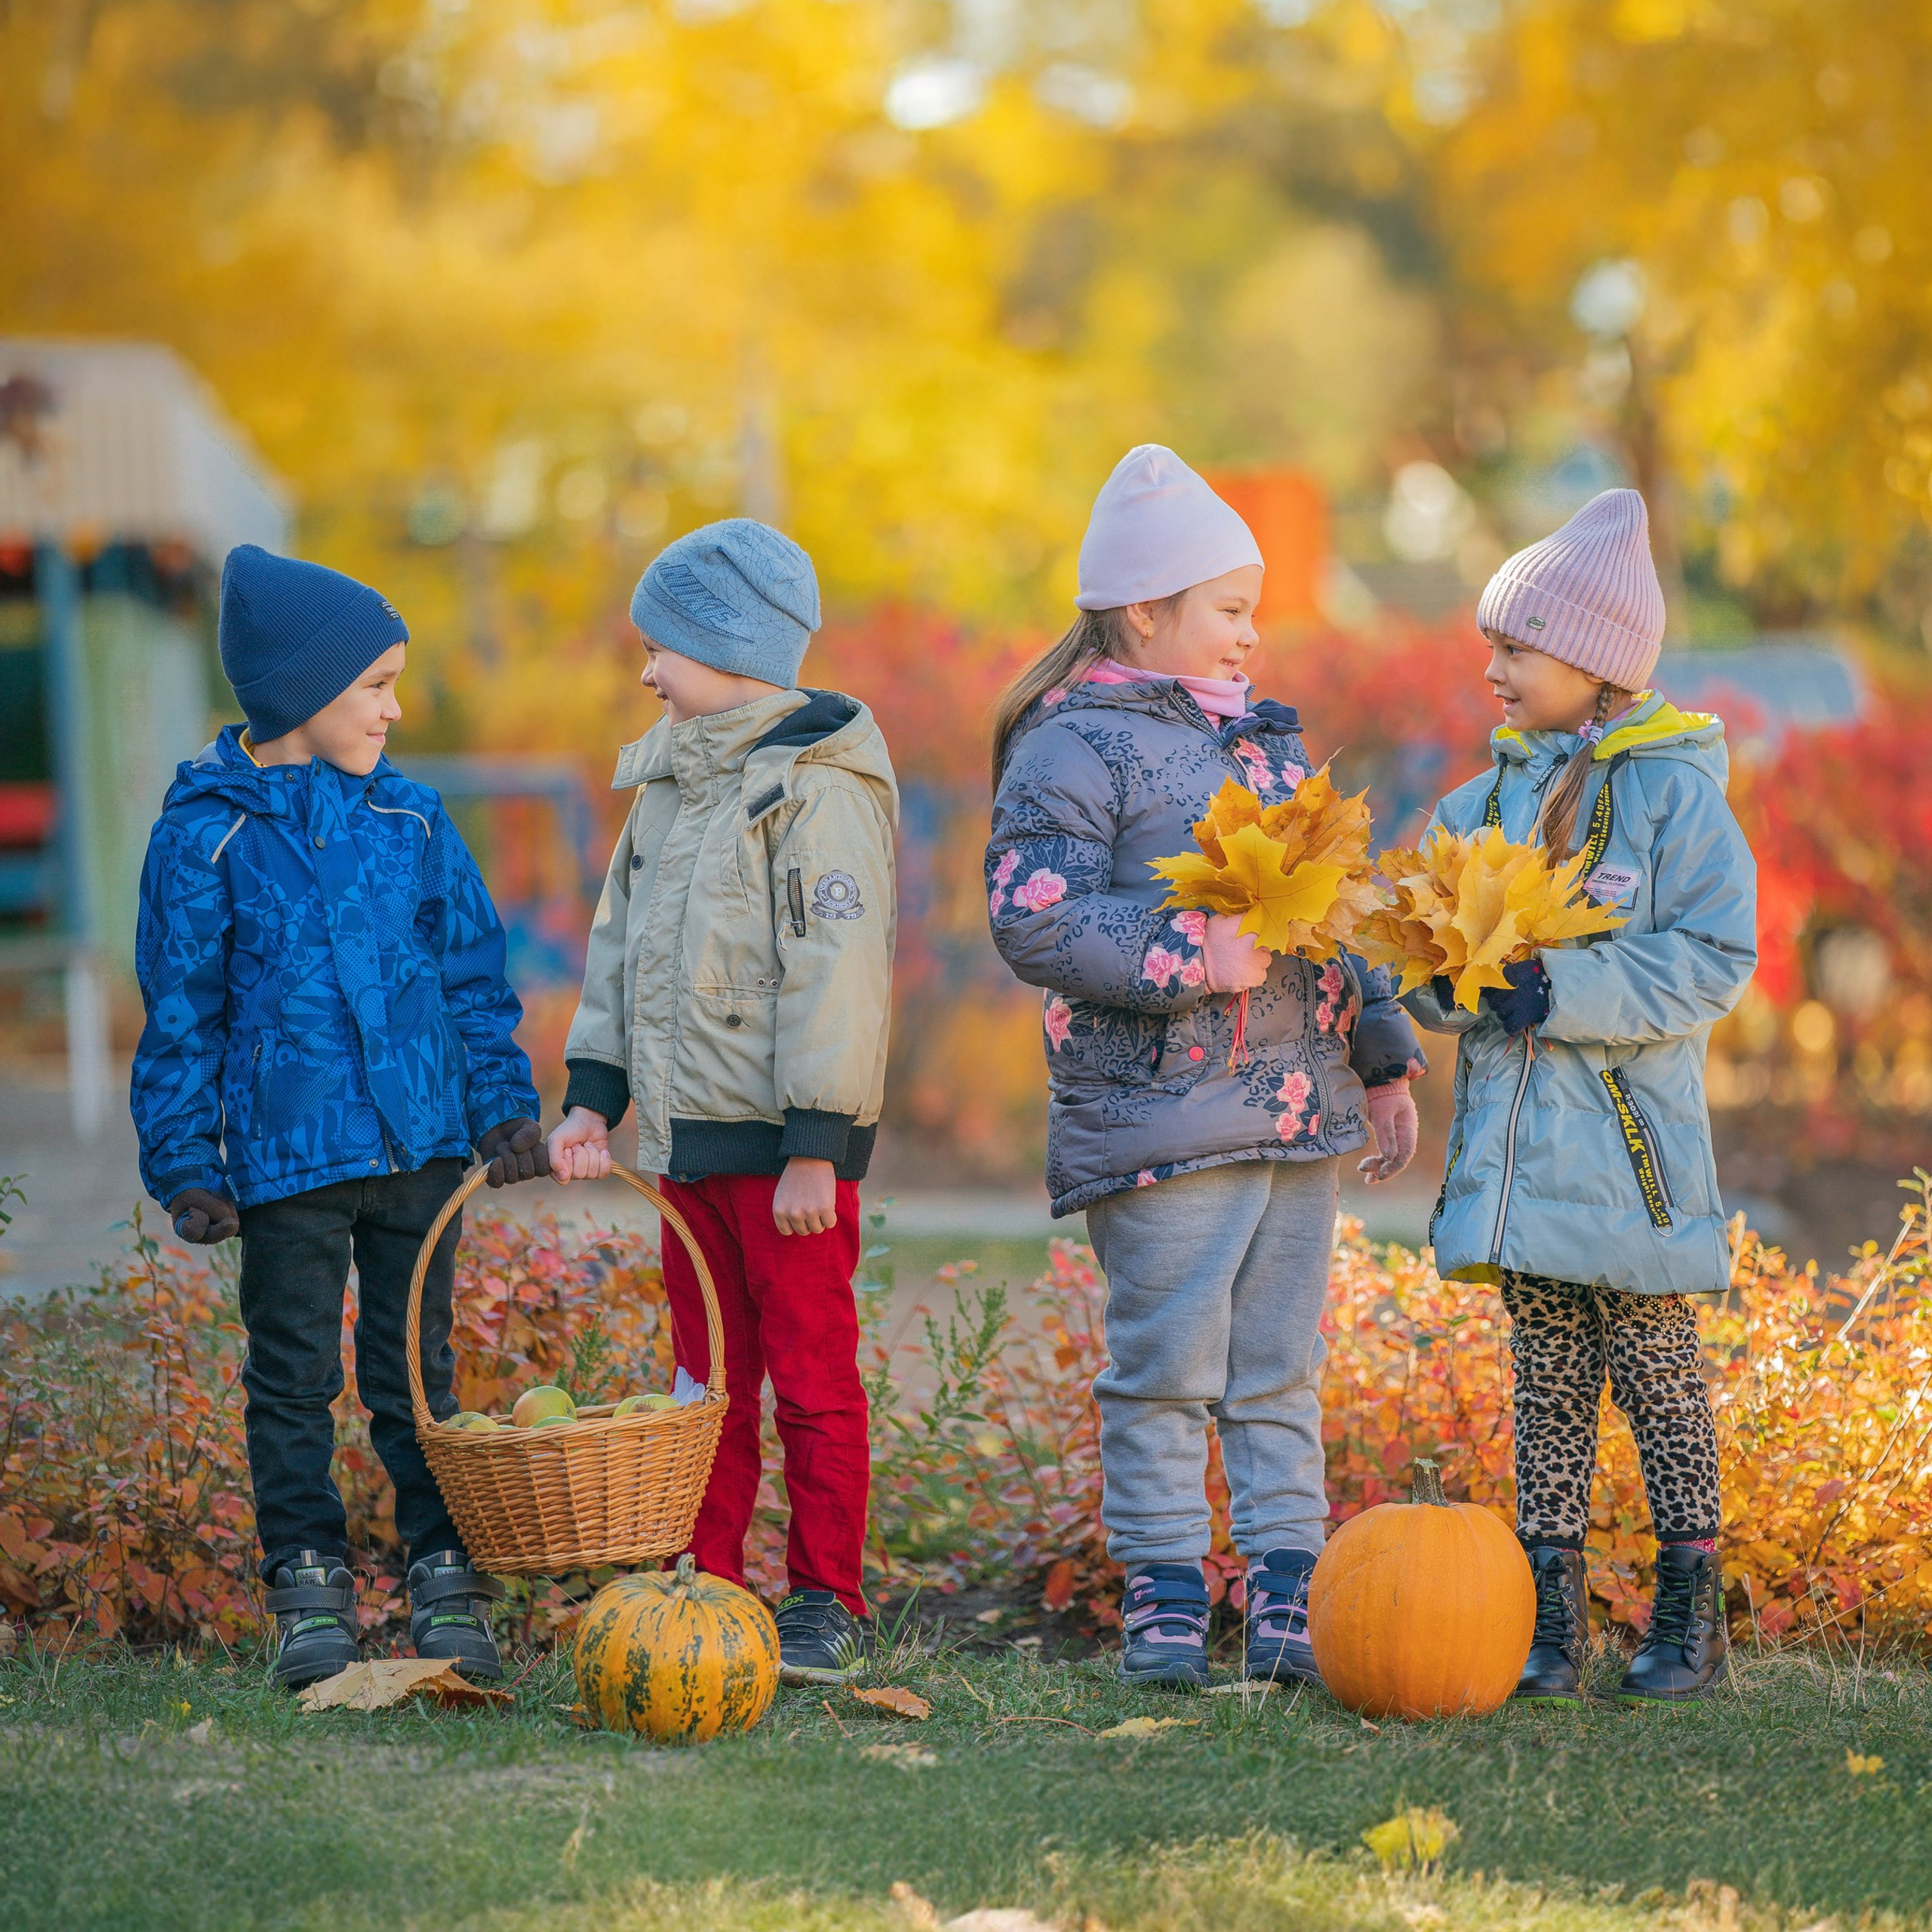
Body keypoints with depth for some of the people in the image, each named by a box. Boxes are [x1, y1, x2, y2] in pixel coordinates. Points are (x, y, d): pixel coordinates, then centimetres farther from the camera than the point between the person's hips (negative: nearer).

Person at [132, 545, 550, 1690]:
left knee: (419, 1368, 9)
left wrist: (503, 1104, 7)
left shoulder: (410, 821, 6)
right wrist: (187, 1164, -4)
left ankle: (448, 1585, 14)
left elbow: (473, 973, 14)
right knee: (294, 1378, 4)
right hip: (285, 1154, -3)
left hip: (421, 1144, 3)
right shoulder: (207, 836, -5)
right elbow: (181, 1015, -1)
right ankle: (312, 1592, 12)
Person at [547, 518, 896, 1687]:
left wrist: (815, 1147, -21)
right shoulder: (670, 779, 14)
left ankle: (828, 1605, 6)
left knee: (812, 1379, -1)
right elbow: (625, 945, 20)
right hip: (688, 1132, 8)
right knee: (708, 1381, 12)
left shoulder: (817, 789, -14)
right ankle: (708, 1588, 19)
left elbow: (834, 974, -18)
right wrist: (595, 1097, 13)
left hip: (788, 1145, -8)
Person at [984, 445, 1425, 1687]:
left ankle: (1290, 1608, 13)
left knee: (1284, 1367, 9)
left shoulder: (1263, 735, 18)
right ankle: (1165, 1606, 5)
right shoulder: (1076, 749, -7)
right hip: (1162, 1111, -7)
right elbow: (1036, 920, -18)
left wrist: (1383, 1060, 21)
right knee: (1168, 1368, -4)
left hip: (1302, 1114, 7)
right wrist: (1190, 956, -22)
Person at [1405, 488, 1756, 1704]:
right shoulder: (1482, 806, 11)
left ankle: (1691, 1615, 11)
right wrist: (1446, 976, -10)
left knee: (1655, 1371, 2)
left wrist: (1565, 991, -20)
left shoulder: (1675, 795, -7)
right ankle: (1552, 1616, 13)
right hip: (1517, 1147, 5)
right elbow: (1430, 968, 14)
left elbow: (1714, 961, -13)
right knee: (1547, 1380, 8)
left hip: (1632, 1148, -5)